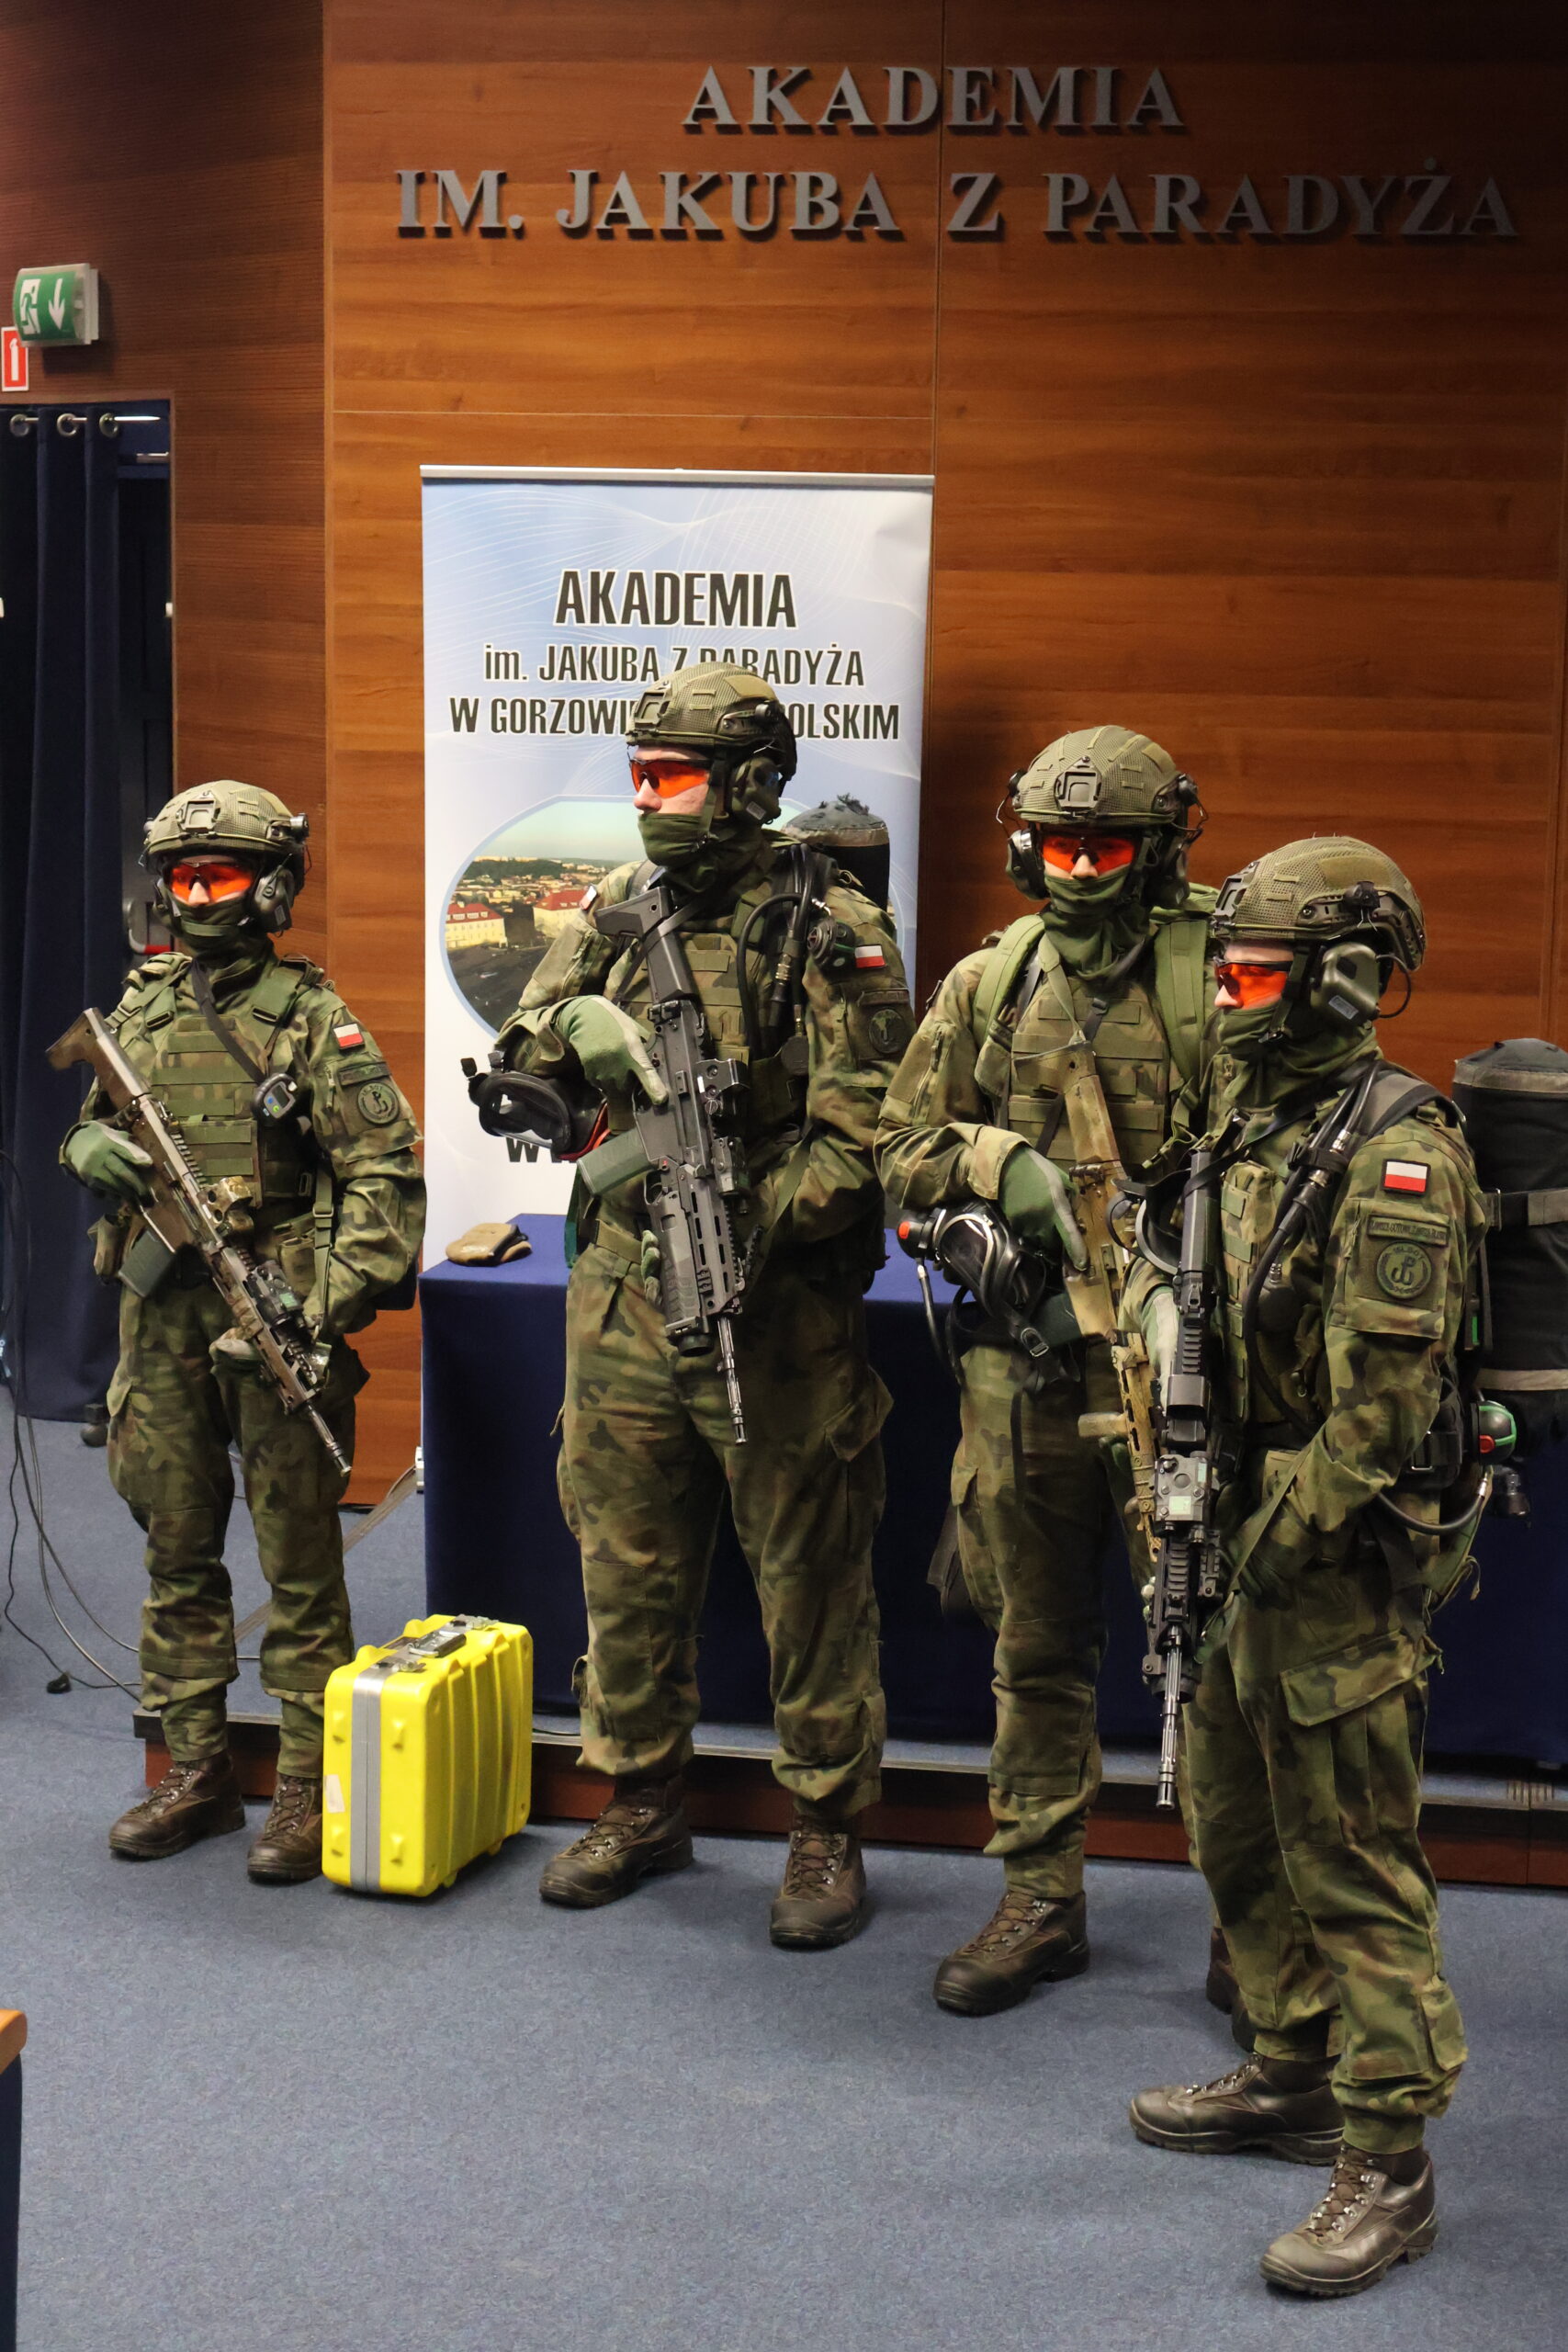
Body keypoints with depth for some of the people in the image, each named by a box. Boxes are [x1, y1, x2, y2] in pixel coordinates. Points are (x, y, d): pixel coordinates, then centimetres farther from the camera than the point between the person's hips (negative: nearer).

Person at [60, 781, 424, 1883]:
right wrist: (95, 1147, -2)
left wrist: (333, 1309, -19)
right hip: (162, 1316, 6)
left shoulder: (311, 1017, -5)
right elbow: (90, 1126, 23)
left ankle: (310, 1790, 10)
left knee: (299, 1562, 1)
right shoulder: (142, 1006, 12)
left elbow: (384, 1173, -10)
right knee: (177, 1552, 13)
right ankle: (198, 1771, 25)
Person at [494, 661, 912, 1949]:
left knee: (809, 1578, 5)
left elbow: (863, 1134, -14)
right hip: (622, 1301, 6)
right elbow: (520, 1057, 10)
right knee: (628, 1564, 15)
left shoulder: (834, 931, -9)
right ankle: (642, 1806, 32)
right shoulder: (616, 909, 8)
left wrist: (749, 1226, -27)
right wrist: (580, 1025, -12)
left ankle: (828, 1833, 20)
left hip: (777, 1311, -5)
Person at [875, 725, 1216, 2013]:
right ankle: (1042, 1900, 28)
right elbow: (903, 1149, 11)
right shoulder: (988, 985, 8)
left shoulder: (1220, 980, -4)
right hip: (1026, 1363, 4)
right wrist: (1003, 1162, -8)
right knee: (1038, 1642, 14)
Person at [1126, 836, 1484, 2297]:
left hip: (1341, 1562, -9)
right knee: (1239, 1824, 20)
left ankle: (1386, 2172, 11)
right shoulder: (1248, 1121, 9)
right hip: (1247, 1535, 9)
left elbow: (1378, 1404, -23)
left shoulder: (1394, 1156, -19)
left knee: (1354, 1861, -1)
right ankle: (1295, 2077, 37)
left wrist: (1270, 1547, -17)